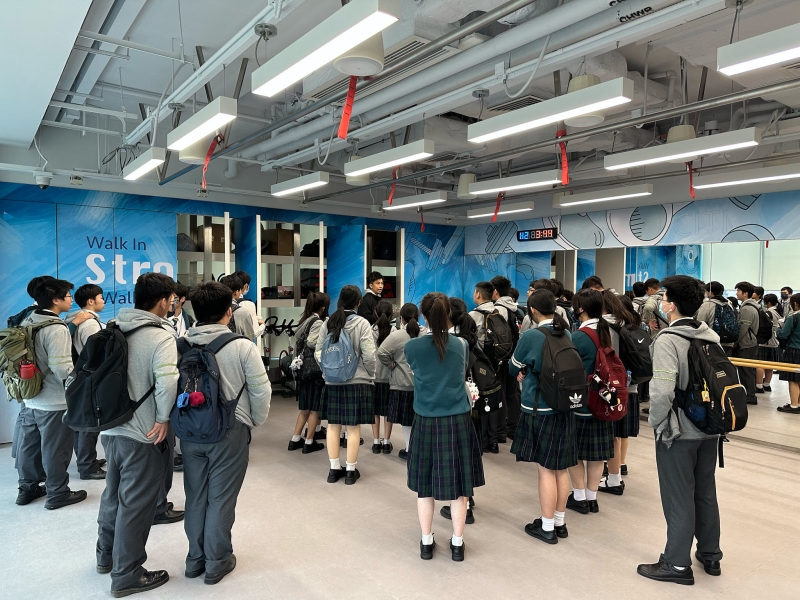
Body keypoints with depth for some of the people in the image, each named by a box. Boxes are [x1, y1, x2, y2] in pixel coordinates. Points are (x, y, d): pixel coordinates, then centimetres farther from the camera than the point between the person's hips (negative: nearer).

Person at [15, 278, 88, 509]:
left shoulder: (27, 322, 7)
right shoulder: (57, 329, -21)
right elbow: (62, 367, -26)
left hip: (29, 398, 9)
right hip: (54, 402, -9)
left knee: (28, 446, 18)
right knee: (54, 449, 4)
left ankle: (27, 488, 33)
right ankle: (57, 493, 16)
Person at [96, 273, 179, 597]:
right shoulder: (161, 337, -19)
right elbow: (167, 383, -33)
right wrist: (164, 418, -17)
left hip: (110, 428, 8)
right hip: (143, 435, -7)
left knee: (113, 494, 25)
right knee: (135, 504, 7)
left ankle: (106, 554, 43)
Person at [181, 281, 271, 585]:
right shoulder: (242, 346, -14)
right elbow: (261, 390, -11)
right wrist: (256, 421, 6)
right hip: (230, 431, -4)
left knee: (195, 496, 17)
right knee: (220, 498, 8)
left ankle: (195, 558, 32)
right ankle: (216, 562, 23)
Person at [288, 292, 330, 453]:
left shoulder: (305, 320, 12)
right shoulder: (318, 322, -14)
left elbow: (298, 341, 8)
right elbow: (312, 342, -26)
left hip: (304, 368, 8)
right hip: (315, 369, -8)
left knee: (305, 408, 16)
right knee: (315, 408, 3)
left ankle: (295, 440, 20)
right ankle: (309, 443, 10)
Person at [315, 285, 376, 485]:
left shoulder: (327, 323, 2)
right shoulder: (362, 323, -9)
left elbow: (318, 353, 3)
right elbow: (369, 355, -13)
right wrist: (370, 374, 4)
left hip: (332, 381, 4)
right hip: (357, 381, -3)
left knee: (333, 425, 13)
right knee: (353, 427, 5)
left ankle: (334, 469, 22)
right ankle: (350, 471, 14)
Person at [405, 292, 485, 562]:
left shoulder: (412, 347, -6)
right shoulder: (461, 345, -1)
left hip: (426, 422, 0)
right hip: (458, 421, 1)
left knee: (425, 484, 13)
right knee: (458, 484, 11)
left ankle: (426, 543, 25)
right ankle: (457, 544, 22)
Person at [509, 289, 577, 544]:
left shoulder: (531, 336, -15)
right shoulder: (567, 334, 4)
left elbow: (513, 369, -2)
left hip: (539, 409, -6)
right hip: (565, 407, 6)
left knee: (545, 469, 3)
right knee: (561, 468, 14)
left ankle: (547, 528, 15)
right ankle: (560, 522, 27)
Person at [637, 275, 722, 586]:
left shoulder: (668, 340, -20)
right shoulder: (711, 336, 3)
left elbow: (662, 390, -27)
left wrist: (655, 421, -10)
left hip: (679, 431, -7)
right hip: (709, 428, 7)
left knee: (679, 498, 5)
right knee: (706, 492, 20)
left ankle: (678, 563, 18)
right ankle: (710, 555, 35)